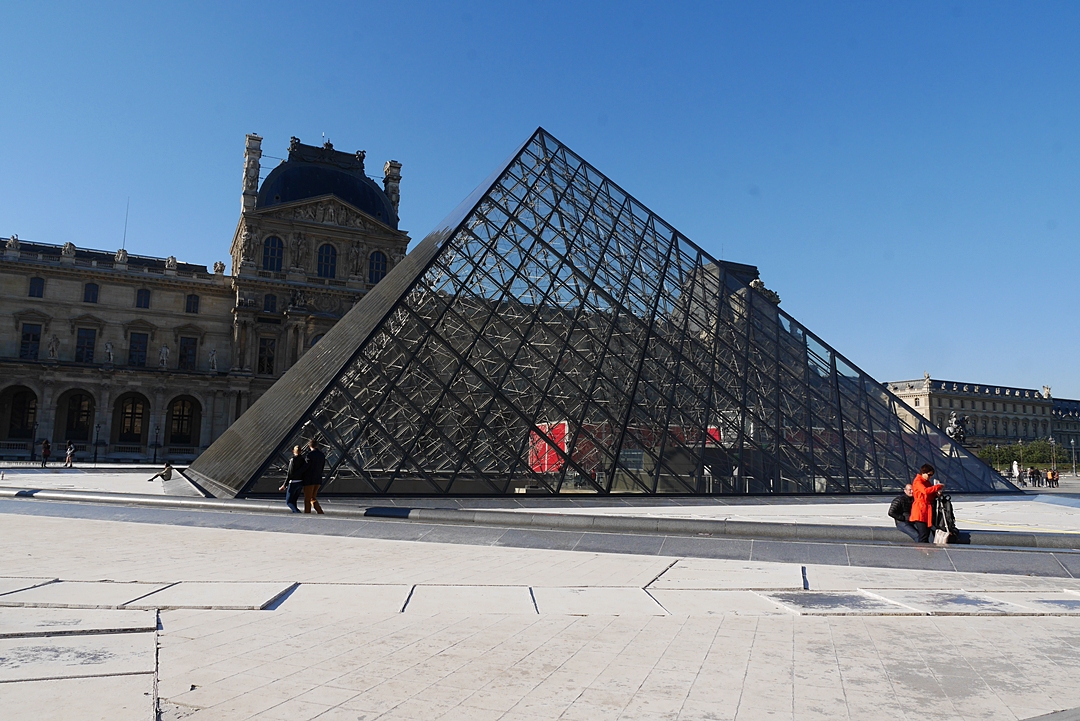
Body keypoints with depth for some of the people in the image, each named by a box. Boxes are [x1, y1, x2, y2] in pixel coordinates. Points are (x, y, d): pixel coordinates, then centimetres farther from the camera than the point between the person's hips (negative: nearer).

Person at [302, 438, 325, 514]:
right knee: (313, 498, 16)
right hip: (318, 480, 7)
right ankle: (320, 512, 4)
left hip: (309, 480, -7)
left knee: (307, 500, 3)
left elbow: (304, 467, -15)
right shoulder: (322, 455, 8)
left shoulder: (310, 455, -14)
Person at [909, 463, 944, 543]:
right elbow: (925, 490, -28)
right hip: (920, 511, -9)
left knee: (927, 534, 8)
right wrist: (938, 486, -21)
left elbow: (930, 494, 24)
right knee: (923, 535, -12)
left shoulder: (927, 482, 18)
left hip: (927, 511, 9)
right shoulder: (917, 481, -10)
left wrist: (936, 493, 3)